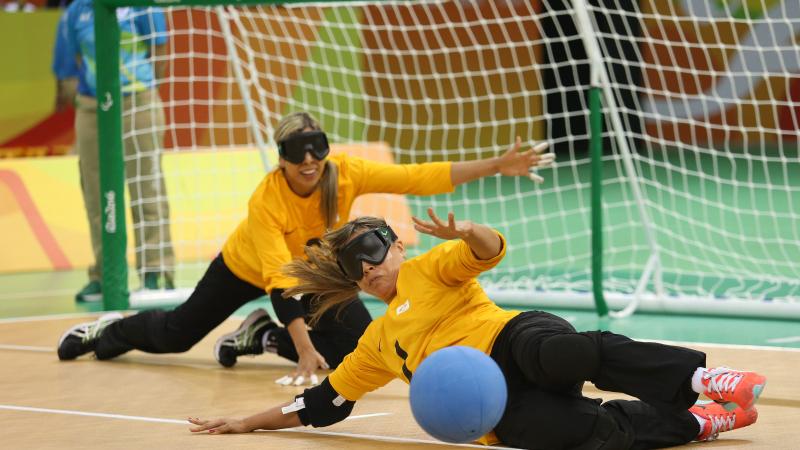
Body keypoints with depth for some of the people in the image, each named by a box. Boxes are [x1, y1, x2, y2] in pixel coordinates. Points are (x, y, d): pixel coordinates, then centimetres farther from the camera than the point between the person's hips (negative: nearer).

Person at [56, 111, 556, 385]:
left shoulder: (346, 174, -31)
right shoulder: (266, 200, -40)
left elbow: (422, 176, -34)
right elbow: (279, 280, -44)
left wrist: (498, 165, -42)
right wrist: (306, 352, -51)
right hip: (246, 269, -3)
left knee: (363, 349, -14)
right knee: (176, 335, 11)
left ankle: (264, 336, 8)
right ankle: (111, 330, 46)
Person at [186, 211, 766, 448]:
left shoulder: (427, 270, 18)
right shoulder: (376, 344, 32)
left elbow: (492, 248, -1)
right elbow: (320, 403, 35)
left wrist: (465, 234, -25)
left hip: (512, 340, -4)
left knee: (567, 350, -40)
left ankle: (702, 379, -48)